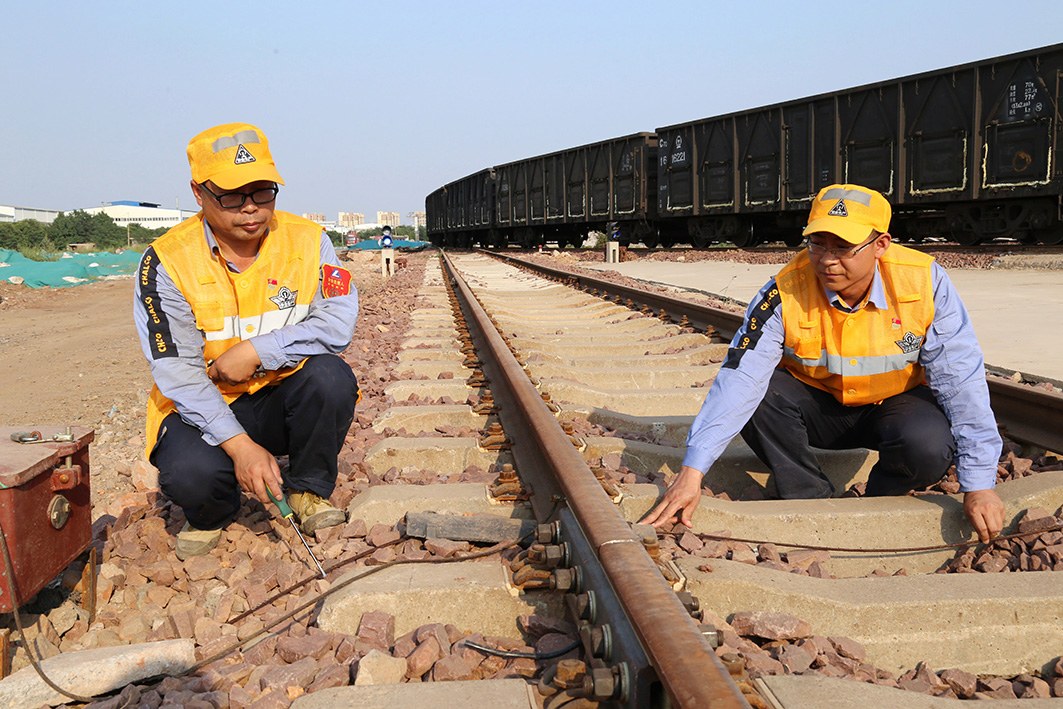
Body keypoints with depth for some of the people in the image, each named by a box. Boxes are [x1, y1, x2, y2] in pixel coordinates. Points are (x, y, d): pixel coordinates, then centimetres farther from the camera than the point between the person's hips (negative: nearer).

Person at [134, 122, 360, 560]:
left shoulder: (307, 241, -6)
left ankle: (308, 491, -3)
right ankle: (211, 514, 9)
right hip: (204, 408, -2)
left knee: (330, 376, -29)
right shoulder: (166, 261, -12)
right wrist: (239, 445, -28)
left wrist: (256, 351, -25)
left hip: (285, 398, 2)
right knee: (192, 474, -31)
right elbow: (176, 370, -17)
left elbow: (338, 322, -16)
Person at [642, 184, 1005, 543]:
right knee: (757, 396, -29)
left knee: (929, 446, -33)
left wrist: (978, 483, -24)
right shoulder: (784, 293, -23)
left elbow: (961, 378, -20)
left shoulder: (925, 281, -22)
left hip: (898, 403, 0)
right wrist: (692, 471, -36)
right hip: (817, 406, 1)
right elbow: (739, 379, -28)